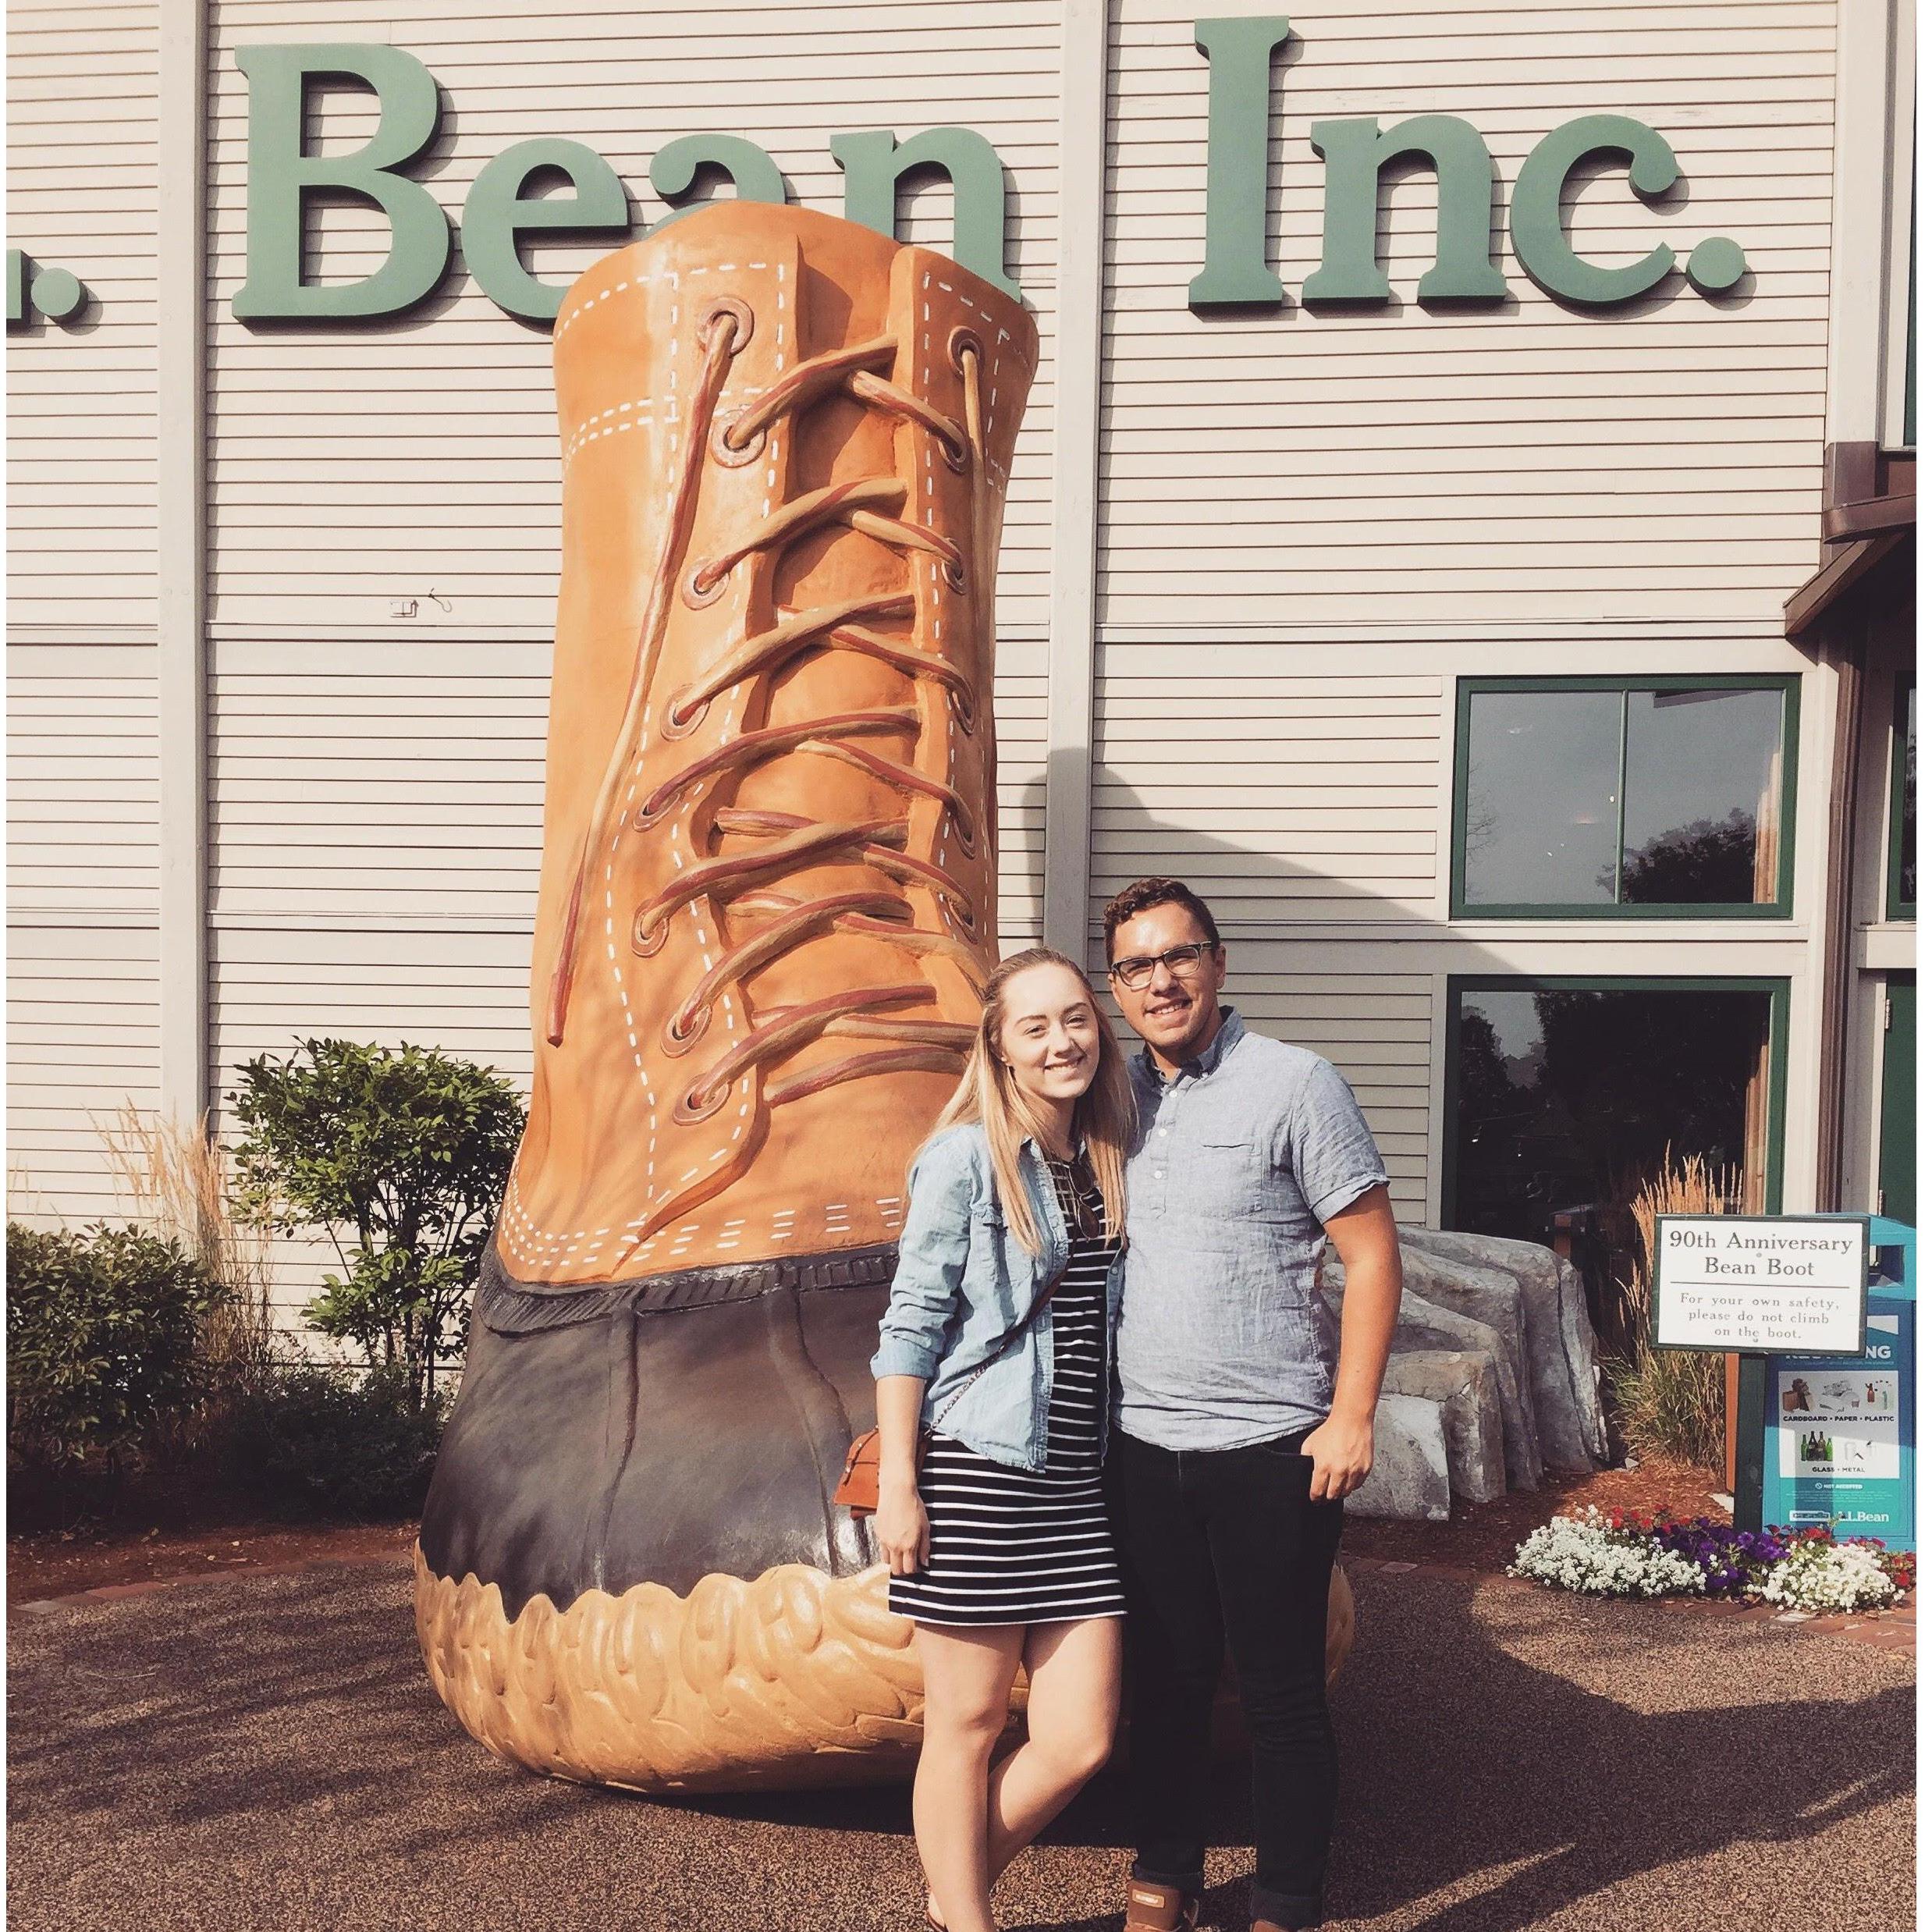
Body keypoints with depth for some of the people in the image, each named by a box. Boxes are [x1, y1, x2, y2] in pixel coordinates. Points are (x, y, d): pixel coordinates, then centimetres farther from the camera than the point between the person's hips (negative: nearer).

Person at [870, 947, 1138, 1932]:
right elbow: (910, 1325, -7)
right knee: (967, 1729, 6)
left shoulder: (1105, 1163, 11)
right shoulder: (965, 1158, -7)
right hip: (975, 1473, -6)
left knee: (1079, 1742, 4)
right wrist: (896, 1482, -11)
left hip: (1074, 1480, 6)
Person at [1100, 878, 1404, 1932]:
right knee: (1163, 1679, 15)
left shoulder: (1294, 1083, -7)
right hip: (1142, 1446, 4)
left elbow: (1371, 1255, -6)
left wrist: (1351, 1415, -12)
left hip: (1271, 1449, -4)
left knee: (1281, 1690, 6)